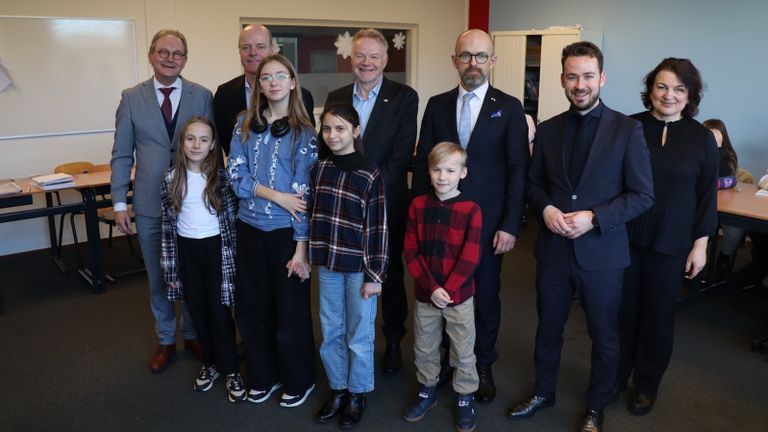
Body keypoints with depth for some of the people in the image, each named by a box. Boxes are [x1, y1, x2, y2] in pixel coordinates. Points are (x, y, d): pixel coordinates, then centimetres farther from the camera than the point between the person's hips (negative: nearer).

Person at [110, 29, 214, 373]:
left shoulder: (203, 97, -2)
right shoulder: (132, 98, 1)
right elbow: (122, 155, 2)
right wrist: (119, 203, -2)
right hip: (150, 205, 1)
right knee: (158, 277, 14)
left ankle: (192, 334, 33)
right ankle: (165, 340, 33)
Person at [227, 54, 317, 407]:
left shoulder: (303, 132, -5)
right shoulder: (245, 124, 4)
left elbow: (303, 192, -10)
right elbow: (236, 175, -2)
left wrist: (301, 248, -13)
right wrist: (277, 196, -15)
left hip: (286, 232, -3)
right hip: (249, 229, 4)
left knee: (291, 311, 8)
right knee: (251, 309, 13)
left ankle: (298, 381, 29)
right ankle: (263, 377, 34)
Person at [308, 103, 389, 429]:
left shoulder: (369, 175, -11)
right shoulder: (318, 170, 3)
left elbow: (378, 228, -11)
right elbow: (312, 215, 10)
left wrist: (375, 274, -12)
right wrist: (312, 255, 7)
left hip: (359, 266, -4)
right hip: (328, 263, 4)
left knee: (359, 335, 9)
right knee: (331, 332, 15)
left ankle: (357, 395, 28)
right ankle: (337, 390, 33)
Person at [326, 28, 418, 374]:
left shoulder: (404, 97, -3)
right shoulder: (336, 98, 7)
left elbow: (402, 154, -11)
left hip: (388, 203, -2)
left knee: (391, 274, 11)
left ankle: (393, 341, 29)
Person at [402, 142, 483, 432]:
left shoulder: (471, 210, -10)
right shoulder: (418, 205, -3)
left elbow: (470, 259, -12)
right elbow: (411, 252, -5)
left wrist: (447, 290, -16)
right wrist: (431, 288, -14)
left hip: (460, 295, -2)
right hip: (424, 294, 3)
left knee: (463, 352, 12)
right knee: (424, 348, 18)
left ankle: (465, 397, 31)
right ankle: (427, 389, 39)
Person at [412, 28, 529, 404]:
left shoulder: (509, 108, -1)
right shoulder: (437, 105, 6)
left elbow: (518, 169, -4)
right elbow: (422, 162, 6)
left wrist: (510, 225, -10)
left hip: (487, 221, -1)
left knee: (486, 296, 10)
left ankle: (483, 365, 30)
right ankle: (451, 356, 31)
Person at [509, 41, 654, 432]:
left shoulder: (627, 130, -7)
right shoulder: (548, 129, 3)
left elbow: (643, 195, -8)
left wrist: (594, 218, -20)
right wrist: (545, 209, -11)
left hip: (602, 253, -2)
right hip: (553, 249, 3)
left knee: (604, 336, 14)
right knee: (547, 328, 18)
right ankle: (543, 392, 41)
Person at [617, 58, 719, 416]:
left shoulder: (701, 137, -2)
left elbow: (707, 196, 0)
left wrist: (700, 244, -2)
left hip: (670, 242, 0)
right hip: (625, 237, 0)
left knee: (658, 314, 12)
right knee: (623, 308, 11)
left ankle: (646, 384, 31)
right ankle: (616, 375, 30)